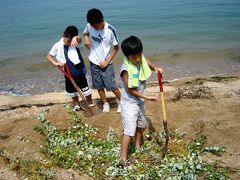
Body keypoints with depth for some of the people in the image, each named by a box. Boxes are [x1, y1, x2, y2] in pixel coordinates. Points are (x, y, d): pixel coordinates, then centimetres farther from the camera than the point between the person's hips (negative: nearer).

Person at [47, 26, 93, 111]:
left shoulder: (75, 43, -12)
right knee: (71, 90, 17)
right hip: (68, 72, 3)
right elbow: (49, 56, 4)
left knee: (85, 89, 6)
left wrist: (75, 38, -61)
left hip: (79, 70, -3)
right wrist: (56, 63, -14)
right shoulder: (57, 46, -6)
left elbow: (79, 39, -36)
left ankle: (91, 104, 27)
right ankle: (76, 104, 40)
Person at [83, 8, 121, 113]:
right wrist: (86, 38, -8)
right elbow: (85, 33, 17)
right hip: (94, 62, 4)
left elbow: (116, 47, -9)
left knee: (111, 86, -2)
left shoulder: (110, 30, -19)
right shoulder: (89, 26, -7)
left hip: (106, 63, -4)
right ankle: (105, 104, 30)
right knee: (99, 86, 11)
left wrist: (107, 61, -13)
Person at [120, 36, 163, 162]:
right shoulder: (126, 69, -29)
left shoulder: (142, 59, -10)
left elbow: (148, 63, 14)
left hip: (139, 101, 8)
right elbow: (130, 90, -23)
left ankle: (138, 147, 47)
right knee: (129, 131, -6)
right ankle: (123, 158, 7)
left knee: (141, 126, 24)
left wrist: (155, 68, -9)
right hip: (129, 103, -8)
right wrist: (147, 98, -20)